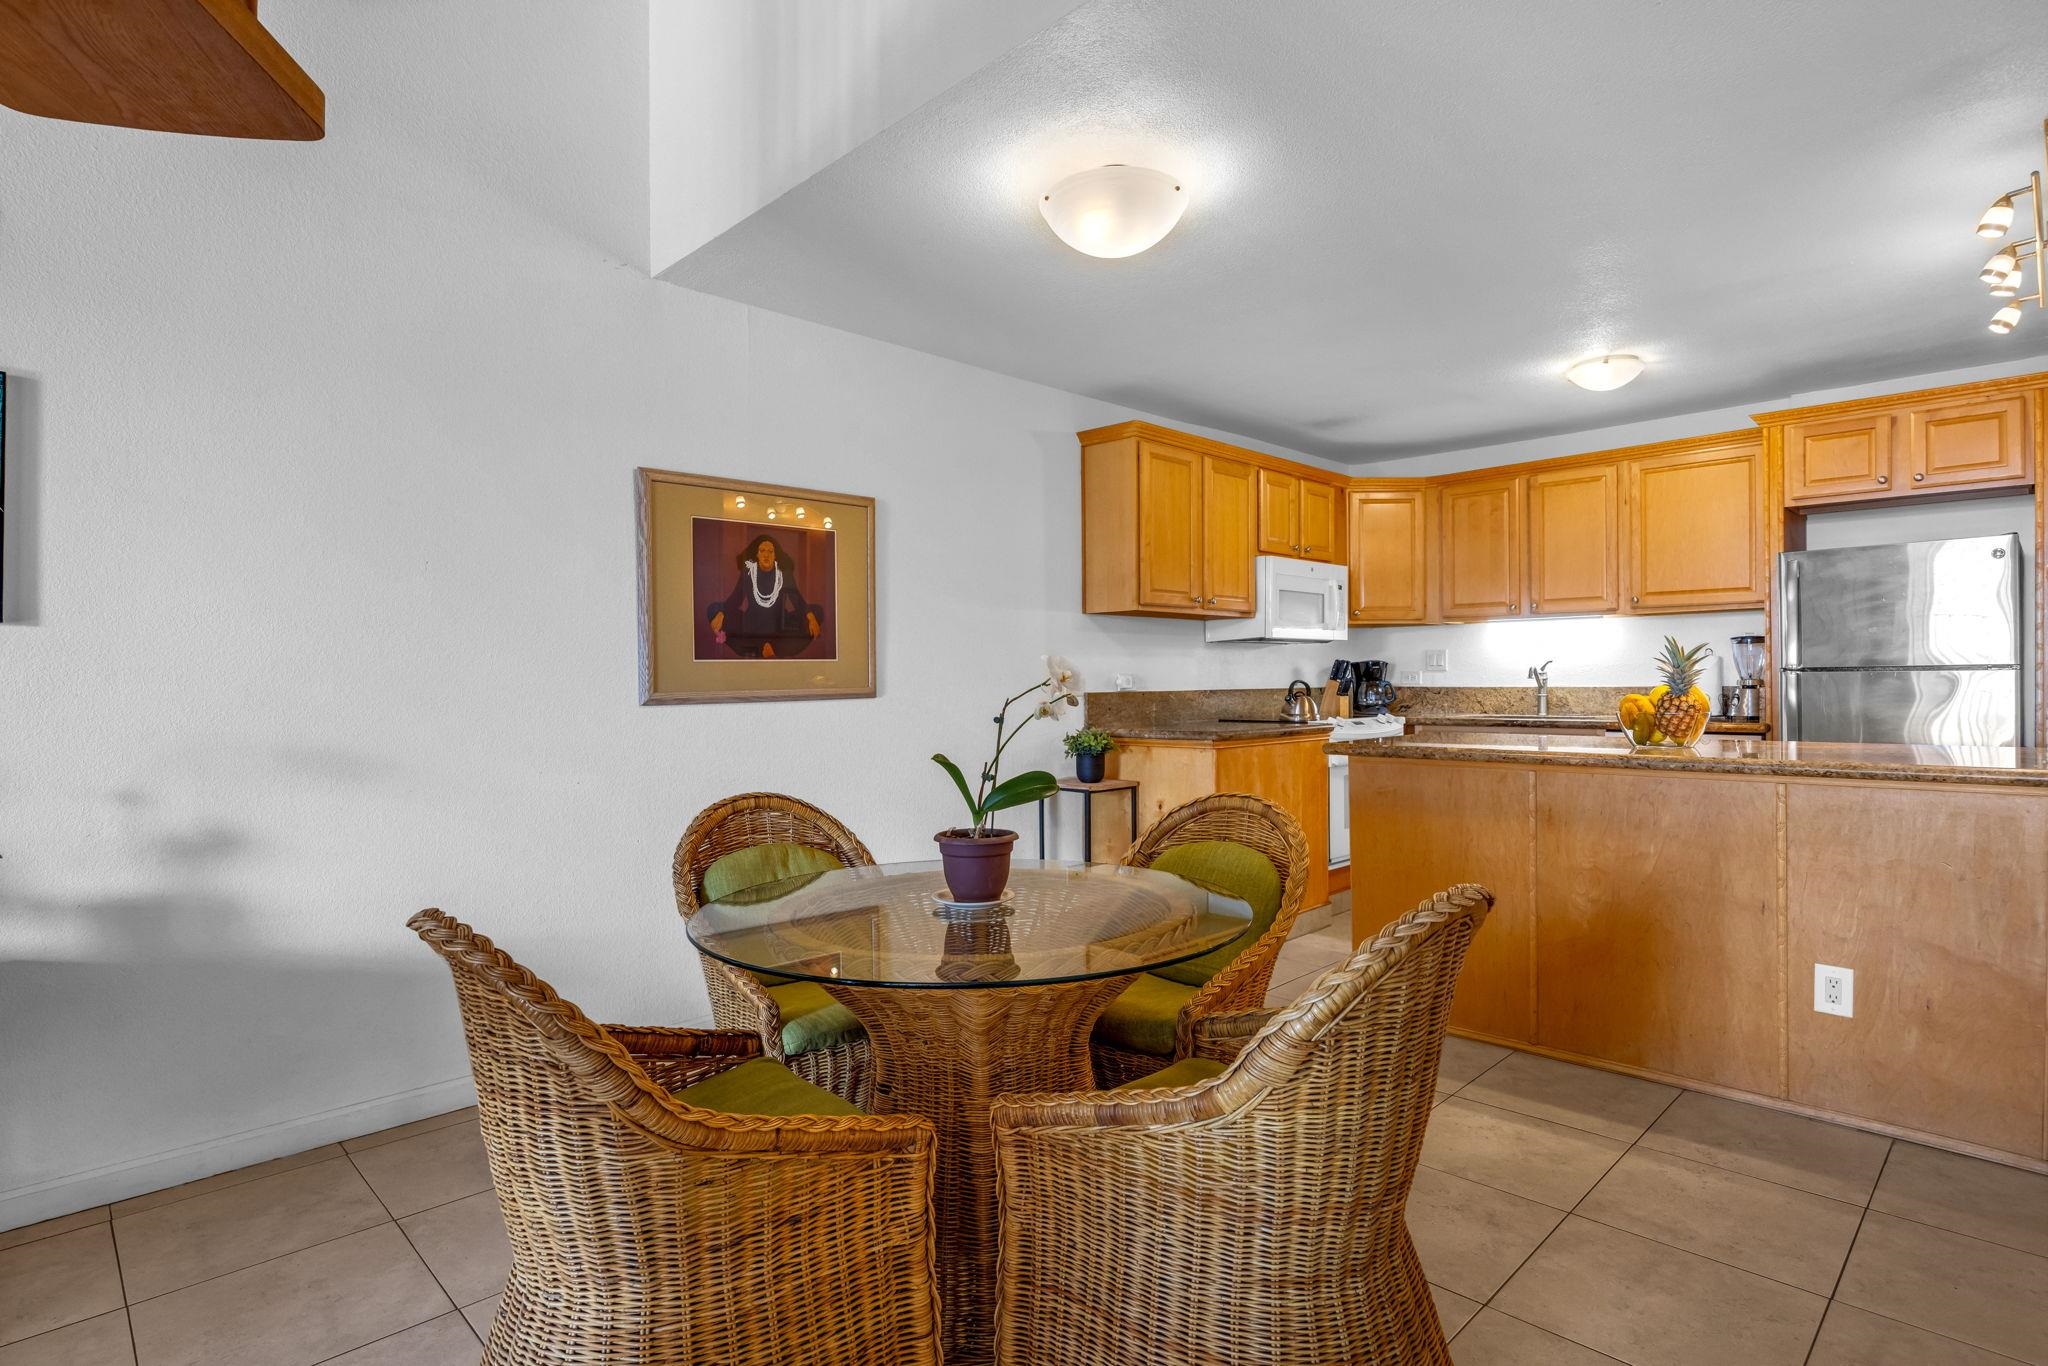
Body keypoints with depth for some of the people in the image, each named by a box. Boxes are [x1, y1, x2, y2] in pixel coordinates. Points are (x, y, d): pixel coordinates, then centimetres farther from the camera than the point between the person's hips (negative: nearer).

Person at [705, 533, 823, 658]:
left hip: (778, 626, -1)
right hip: (752, 626, 1)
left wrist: (811, 616, -31)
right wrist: (720, 614, -25)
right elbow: (735, 599, -5)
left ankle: (774, 648, -24)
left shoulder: (784, 574, -4)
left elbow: (798, 599, -10)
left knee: (816, 611, -22)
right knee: (713, 610, -18)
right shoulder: (748, 572, -3)